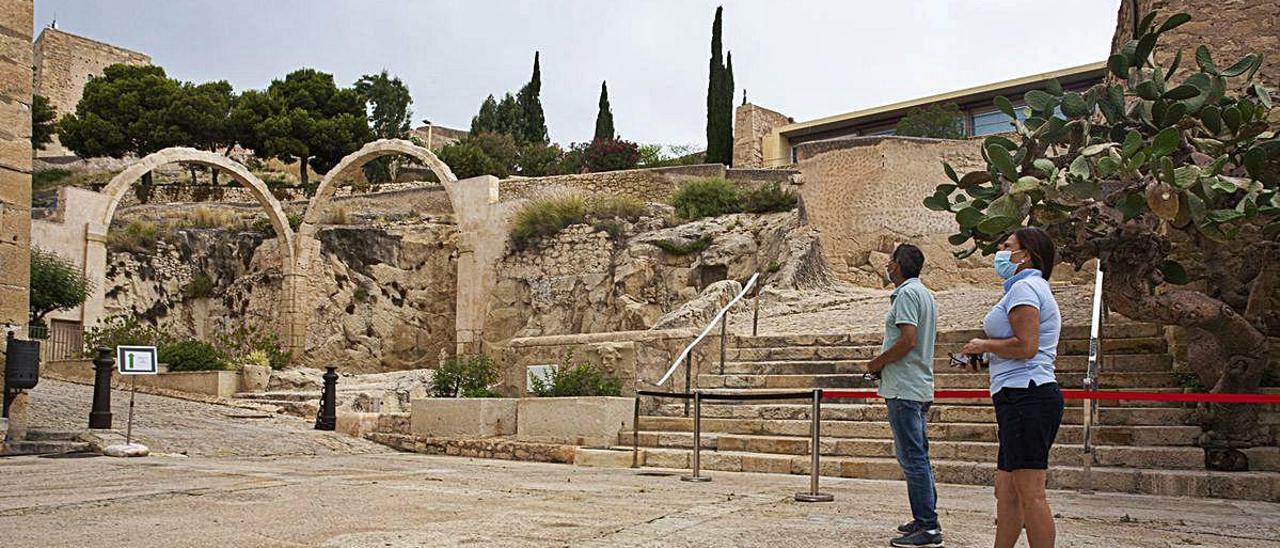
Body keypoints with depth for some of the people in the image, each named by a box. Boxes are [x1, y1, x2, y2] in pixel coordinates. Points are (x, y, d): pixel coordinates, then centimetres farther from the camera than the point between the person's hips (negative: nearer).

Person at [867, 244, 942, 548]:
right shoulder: (923, 293, 20)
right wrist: (885, 362, 15)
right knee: (918, 457, 15)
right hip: (920, 387, 11)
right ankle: (926, 520, 21)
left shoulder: (906, 293, -12)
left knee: (912, 458, -9)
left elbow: (908, 340, -22)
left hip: (904, 390, -11)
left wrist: (878, 362, -9)